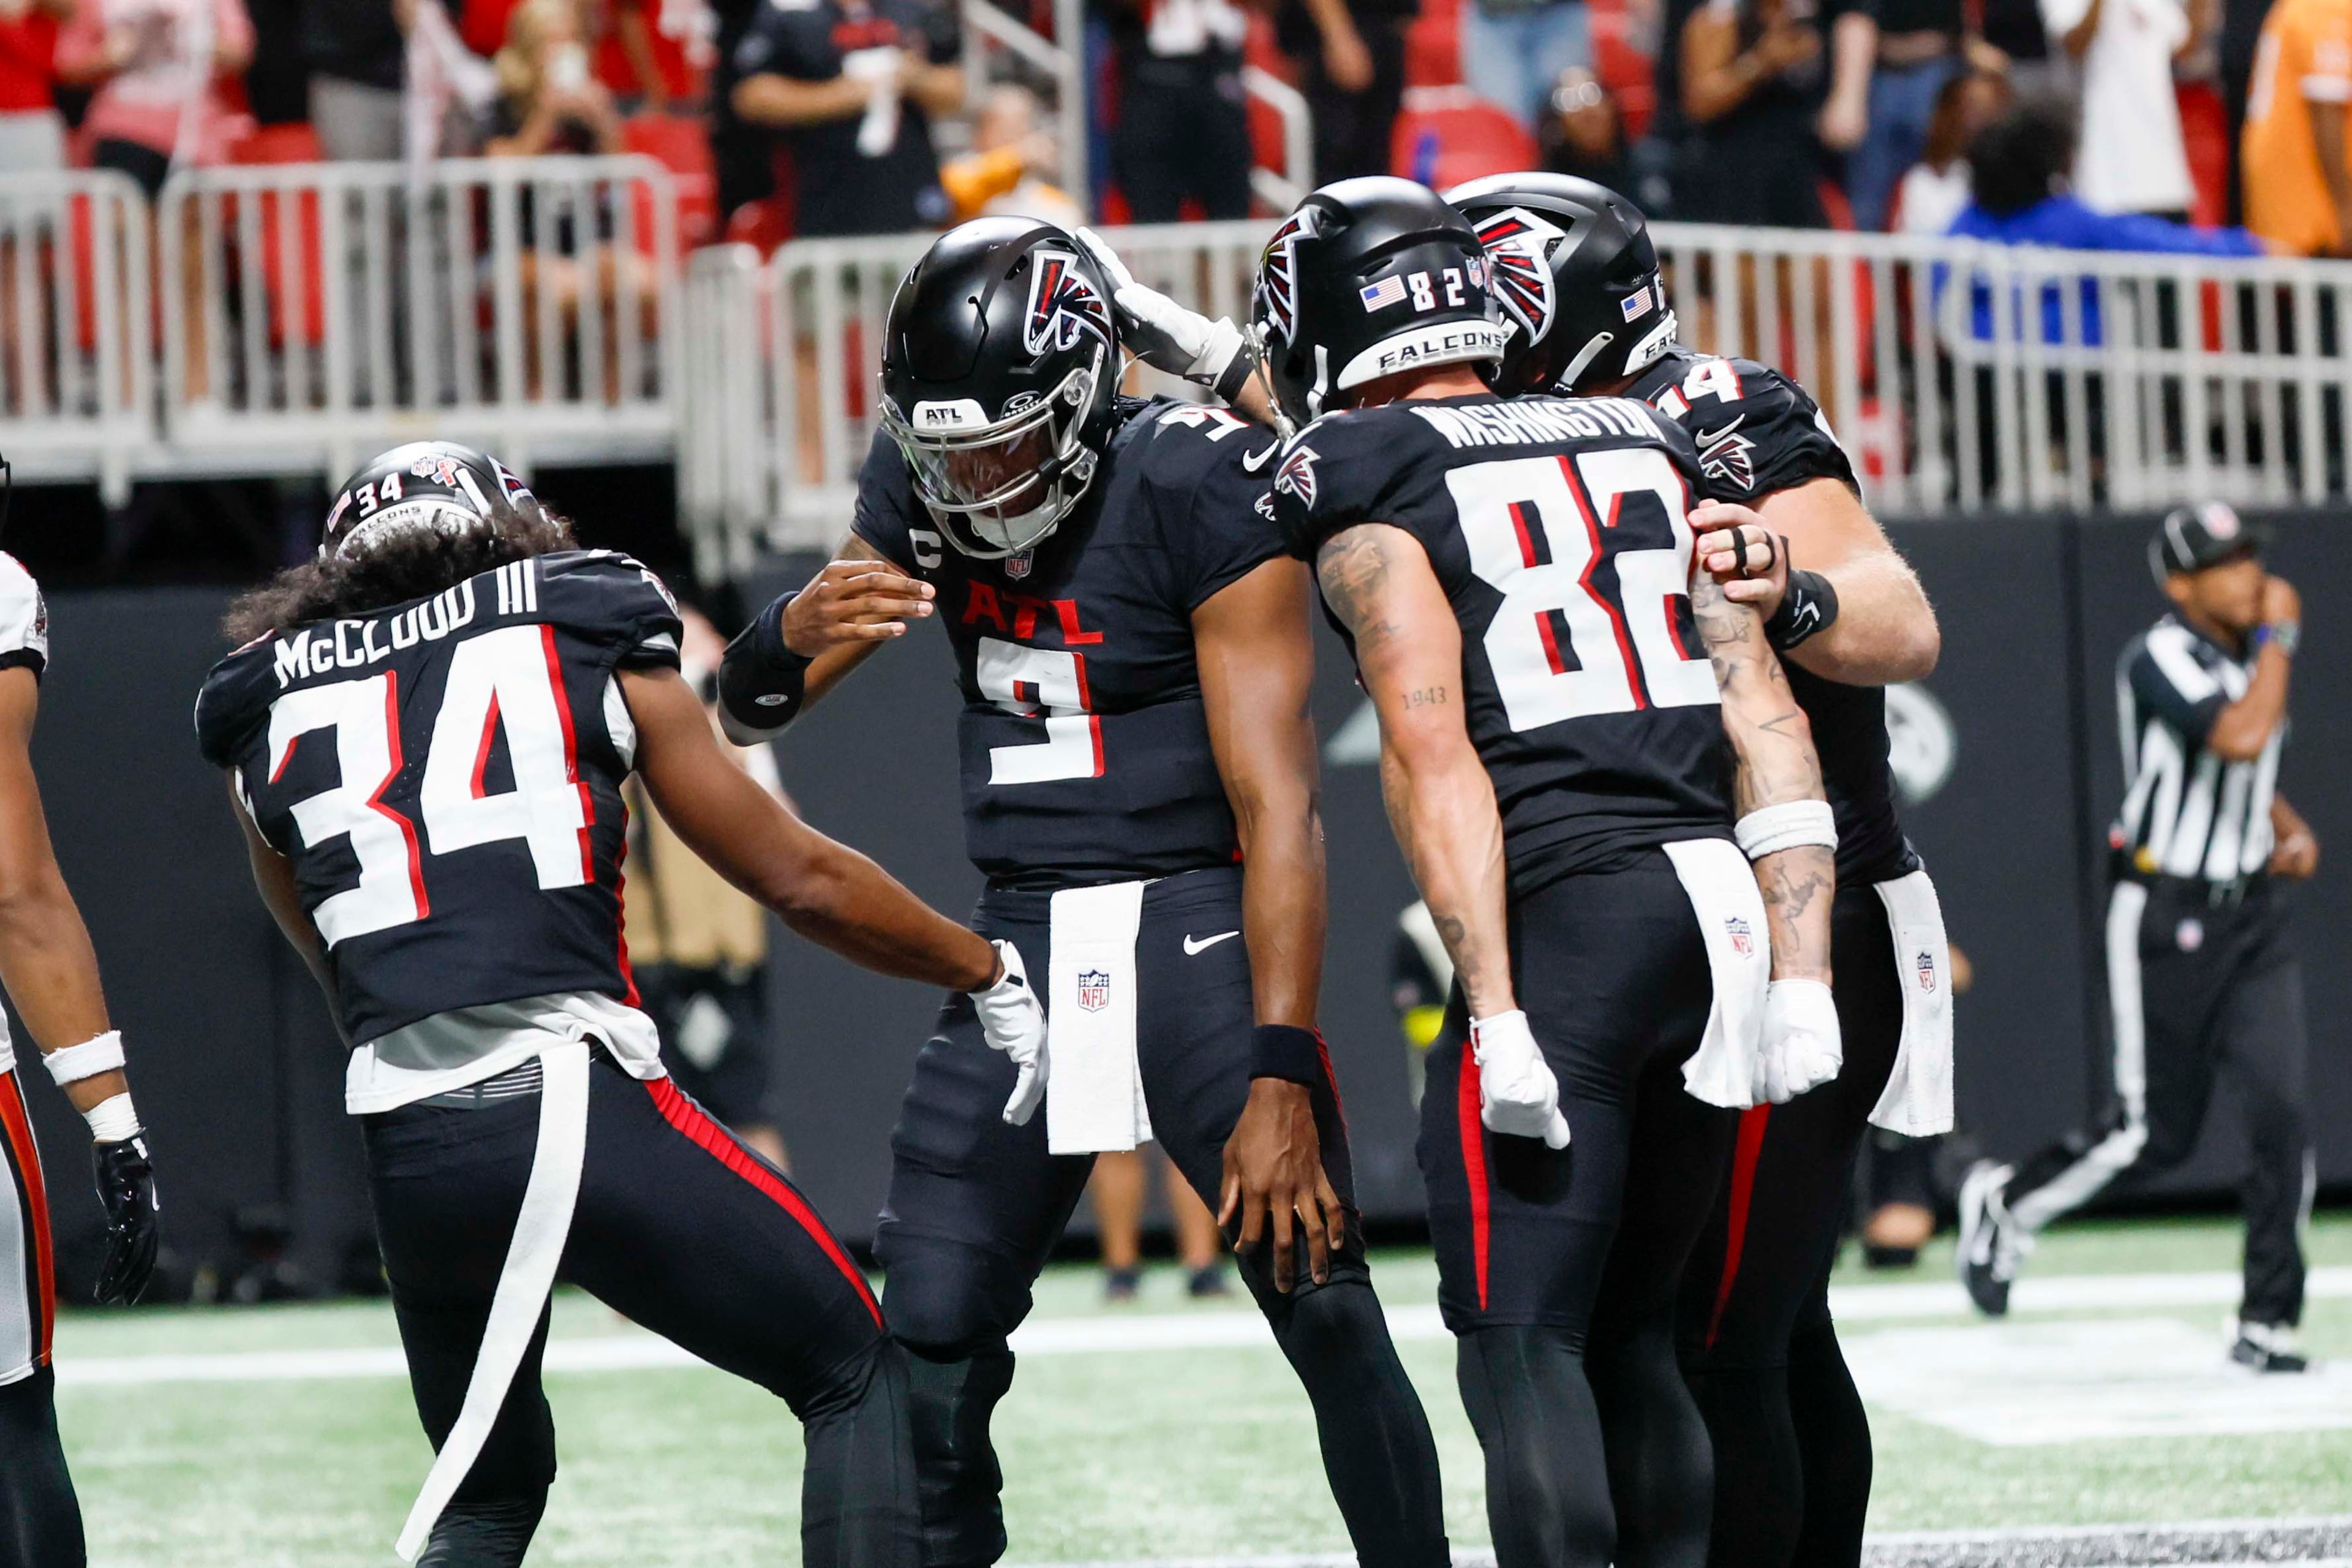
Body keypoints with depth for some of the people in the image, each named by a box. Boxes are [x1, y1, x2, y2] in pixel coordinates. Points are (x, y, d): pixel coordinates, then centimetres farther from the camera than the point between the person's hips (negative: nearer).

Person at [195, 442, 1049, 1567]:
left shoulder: (268, 715, 17)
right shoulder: (592, 647, 11)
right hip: (579, 1104, -3)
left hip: (406, 1151, 3)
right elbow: (803, 881, 15)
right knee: (855, 1380, 13)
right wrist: (988, 973, 27)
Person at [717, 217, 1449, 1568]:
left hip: (1195, 927, -5)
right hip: (1022, 937, 5)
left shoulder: (1199, 491, -16)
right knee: (925, 1350, 1)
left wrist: (1283, 1075, -23)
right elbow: (752, 710, 8)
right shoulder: (926, 488, 2)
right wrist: (798, 633, -18)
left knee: (1329, 1314, -13)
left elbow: (1276, 807, -17)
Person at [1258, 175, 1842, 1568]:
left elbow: (1435, 757, -9)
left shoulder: (1361, 475, 2)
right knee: (1634, 1335, 16)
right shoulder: (1650, 447, 19)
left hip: (1563, 919, -6)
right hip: (1717, 897, 6)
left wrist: (1496, 1013, -12)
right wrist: (1800, 970, 6)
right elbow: (1766, 712, 10)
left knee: (1524, 1348, -2)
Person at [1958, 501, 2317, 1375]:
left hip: (2253, 909, 6)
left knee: (2281, 1110, -9)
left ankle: (2267, 1323, -2)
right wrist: (2280, 637, -20)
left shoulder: (2251, 659, 10)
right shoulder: (2161, 658, -15)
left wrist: (2292, 831, 7)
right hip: (2165, 917, -6)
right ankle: (2004, 1201, 28)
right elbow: (2240, 740, -31)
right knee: (2156, 1135, 0)